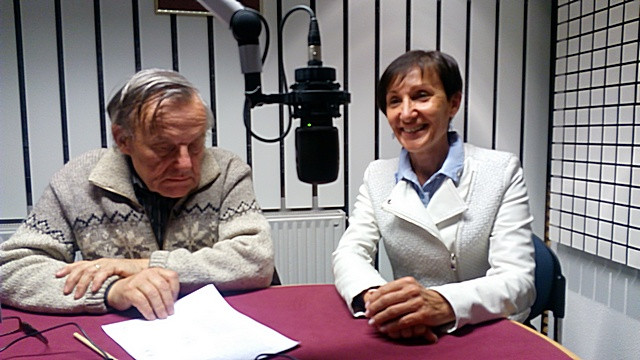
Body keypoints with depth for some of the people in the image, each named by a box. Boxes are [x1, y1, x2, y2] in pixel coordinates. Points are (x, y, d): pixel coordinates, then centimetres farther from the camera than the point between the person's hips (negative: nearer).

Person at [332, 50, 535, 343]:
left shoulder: (501, 171, -5)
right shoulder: (377, 175, 5)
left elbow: (517, 281, -14)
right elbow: (349, 253, -5)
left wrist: (443, 304, -34)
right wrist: (374, 297, -28)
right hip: (406, 337, 2)